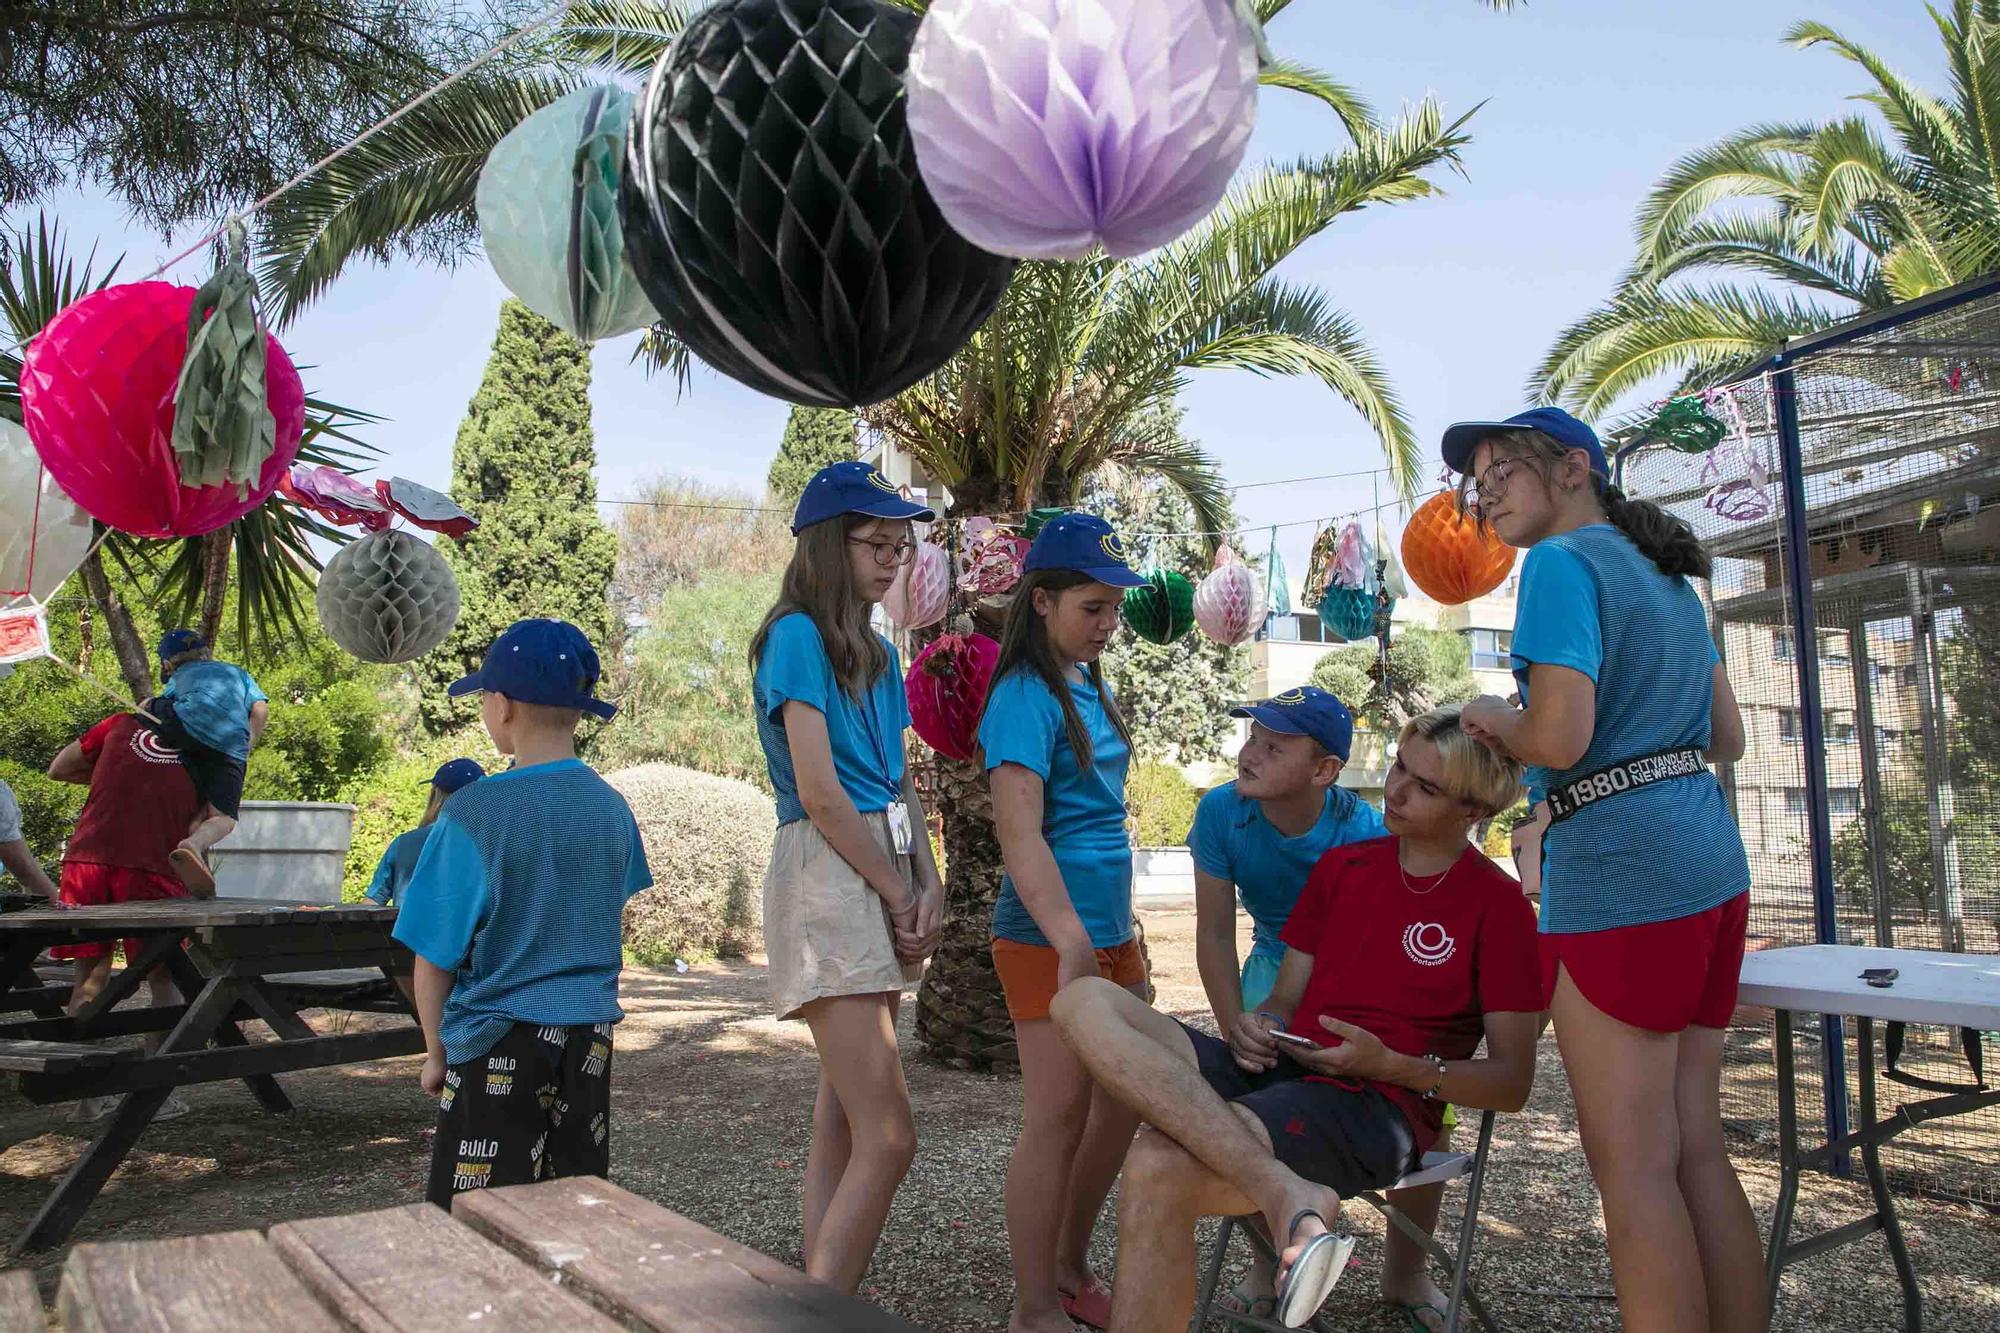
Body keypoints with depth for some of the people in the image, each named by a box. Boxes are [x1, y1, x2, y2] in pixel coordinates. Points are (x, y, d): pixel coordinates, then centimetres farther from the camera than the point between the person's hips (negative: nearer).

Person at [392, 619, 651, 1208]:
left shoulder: (474, 812, -14)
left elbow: (435, 954, -8)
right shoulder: (612, 808, 2)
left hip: (499, 1047, -5)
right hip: (591, 1038, 6)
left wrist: (436, 1053, 4)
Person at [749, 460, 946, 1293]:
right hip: (827, 877, -8)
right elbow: (820, 793, -14)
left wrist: (928, 884, -1)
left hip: (884, 881, 9)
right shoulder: (797, 637, -7)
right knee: (889, 1139, -13)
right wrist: (900, 895, -8)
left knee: (843, 1125, 10)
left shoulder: (878, 654, 17)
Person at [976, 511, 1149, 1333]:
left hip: (1110, 928, 9)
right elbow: (1019, 832, -24)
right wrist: (1072, 941, -31)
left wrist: (1122, 924, 19)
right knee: (1058, 1117, -3)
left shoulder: (1089, 686, 12)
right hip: (1050, 937, -9)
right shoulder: (1026, 696, -15)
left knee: (1128, 1099, 15)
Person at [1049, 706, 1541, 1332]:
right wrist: (1254, 1029, -3)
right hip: (1279, 1071, 7)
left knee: (1158, 1169, -34)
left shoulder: (1497, 903, 1)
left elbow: (1512, 1083, 0)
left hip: (1377, 1109, -7)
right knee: (1085, 1002, -21)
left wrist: (1389, 1064, -14)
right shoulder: (1341, 866, 19)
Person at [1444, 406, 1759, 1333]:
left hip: (1617, 873, -9)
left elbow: (1559, 740, -20)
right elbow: (1726, 738, 21)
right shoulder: (1666, 576, 18)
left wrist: (1493, 724, 0)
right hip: (1710, 863, 9)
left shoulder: (1563, 562, -9)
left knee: (1634, 1170, -1)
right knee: (1697, 1153, 14)